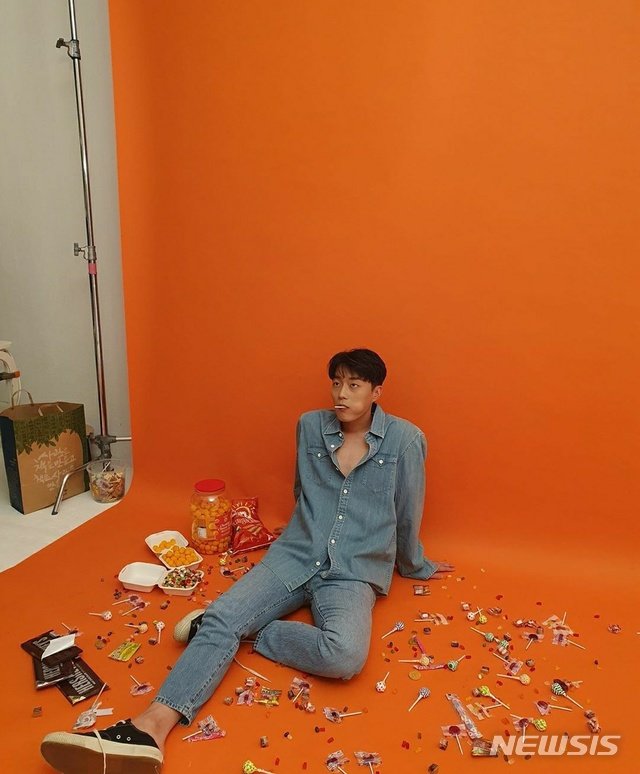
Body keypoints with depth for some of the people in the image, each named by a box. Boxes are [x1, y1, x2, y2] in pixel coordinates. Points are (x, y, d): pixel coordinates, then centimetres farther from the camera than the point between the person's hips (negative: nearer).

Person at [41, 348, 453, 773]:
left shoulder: (405, 439, -7)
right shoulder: (310, 425, 4)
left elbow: (408, 515, 5)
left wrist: (416, 566, 17)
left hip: (353, 573, -2)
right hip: (294, 556, 3)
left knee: (344, 656, -33)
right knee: (221, 616, -22)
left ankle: (244, 630, -14)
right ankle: (151, 726, -30)